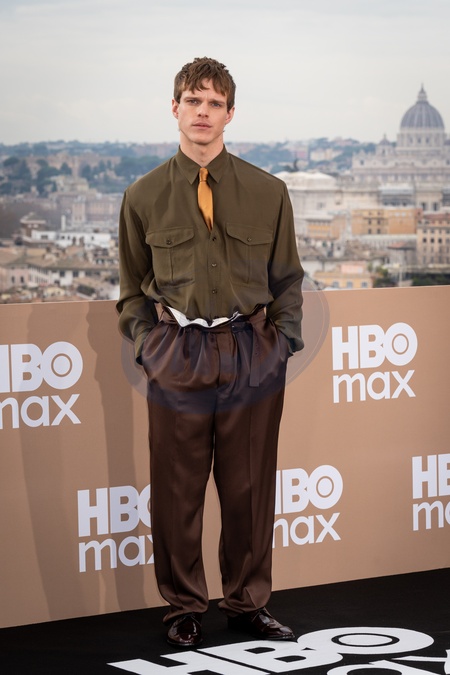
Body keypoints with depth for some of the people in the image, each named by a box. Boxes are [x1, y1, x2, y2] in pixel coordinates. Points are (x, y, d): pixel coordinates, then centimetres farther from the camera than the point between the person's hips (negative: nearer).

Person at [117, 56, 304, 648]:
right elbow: (134, 287, 12)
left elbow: (287, 279, 11)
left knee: (250, 489, 9)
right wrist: (148, 343, 0)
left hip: (253, 357, 1)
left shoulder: (268, 193, 4)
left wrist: (282, 340, -1)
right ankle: (184, 607, 22)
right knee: (177, 492, 5)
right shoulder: (144, 197, 4)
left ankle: (247, 604, 25)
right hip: (177, 360, 0)